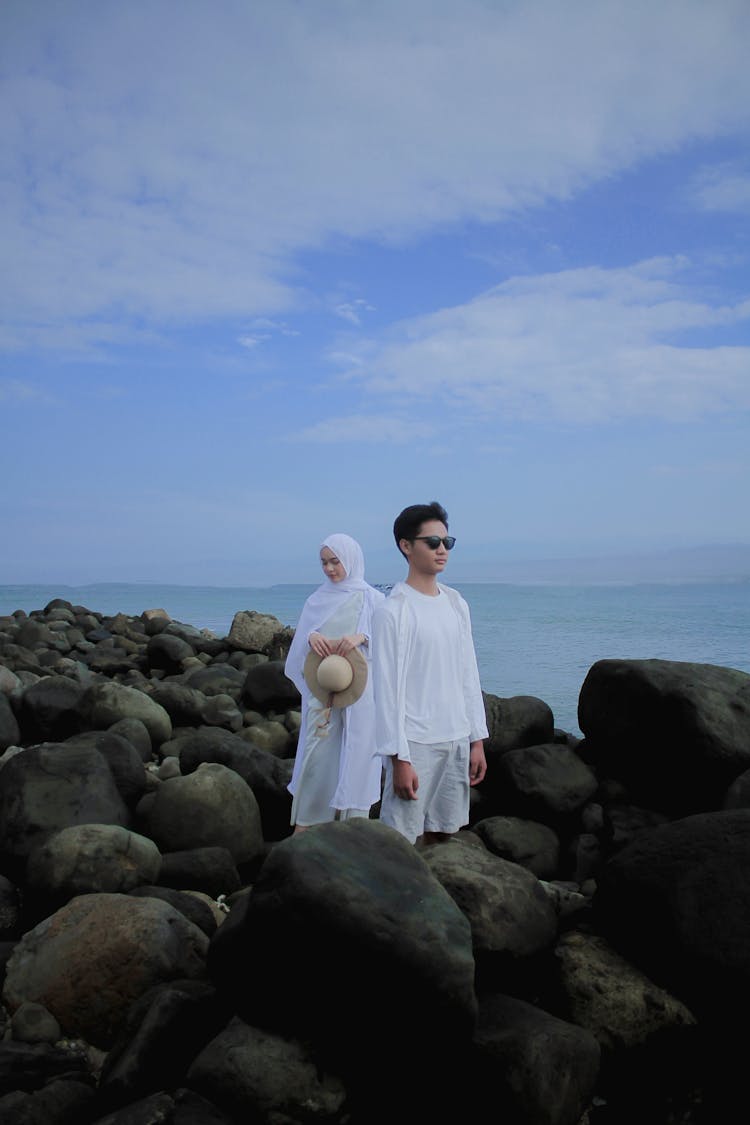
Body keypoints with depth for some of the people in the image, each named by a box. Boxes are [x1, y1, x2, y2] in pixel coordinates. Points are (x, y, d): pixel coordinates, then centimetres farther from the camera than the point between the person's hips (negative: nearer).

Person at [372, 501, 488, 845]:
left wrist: (477, 739, 10)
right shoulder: (393, 610, -11)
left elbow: (468, 675, 12)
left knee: (442, 833, 13)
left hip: (457, 740, 6)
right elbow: (388, 688, -12)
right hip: (415, 743, -6)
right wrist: (399, 758, -14)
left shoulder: (456, 604, 8)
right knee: (403, 840, -2)